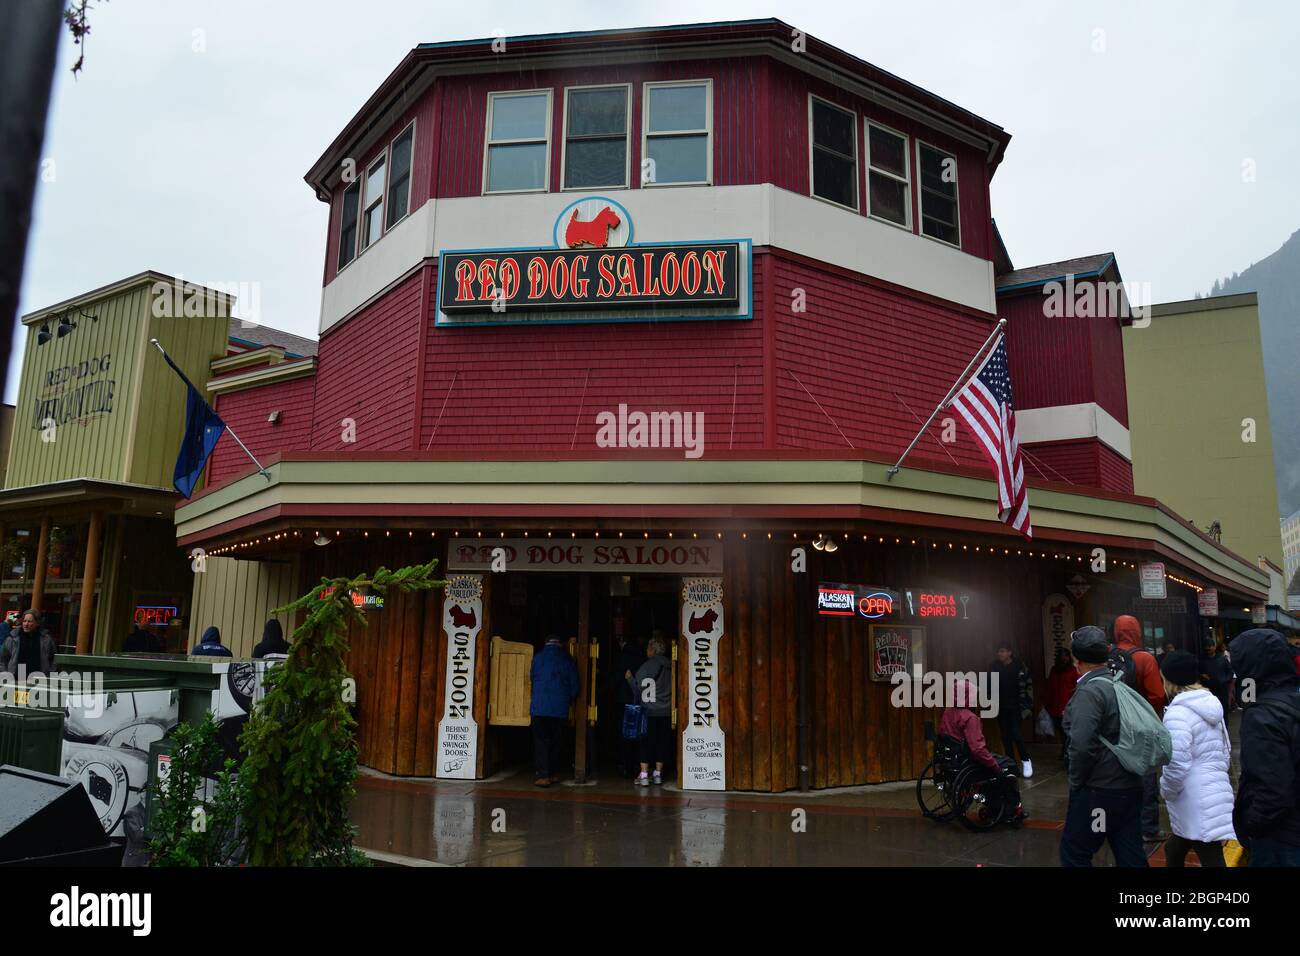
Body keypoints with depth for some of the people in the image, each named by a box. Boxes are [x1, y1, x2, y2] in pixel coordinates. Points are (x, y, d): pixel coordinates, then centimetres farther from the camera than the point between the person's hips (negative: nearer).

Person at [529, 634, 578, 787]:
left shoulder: (538, 657, 2)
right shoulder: (568, 660, 4)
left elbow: (533, 678, 14)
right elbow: (574, 687, 7)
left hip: (539, 706, -2)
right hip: (560, 709, 2)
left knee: (541, 741, 0)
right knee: (556, 741, 13)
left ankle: (543, 775, -7)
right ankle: (552, 773, 18)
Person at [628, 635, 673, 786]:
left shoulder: (647, 666, -10)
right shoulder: (671, 666, 1)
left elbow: (637, 687, -7)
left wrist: (629, 678, 9)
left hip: (649, 711, -3)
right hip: (666, 712, 3)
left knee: (646, 742, 3)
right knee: (662, 742, 10)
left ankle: (644, 775, 2)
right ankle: (658, 774, 15)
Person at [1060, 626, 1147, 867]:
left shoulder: (1089, 691, -17)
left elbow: (1082, 745, -24)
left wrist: (1076, 782, -10)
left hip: (1098, 790, -8)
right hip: (1130, 787, 8)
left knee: (1073, 853, 4)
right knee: (1131, 856, 14)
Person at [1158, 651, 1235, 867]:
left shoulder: (1178, 713, -19)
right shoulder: (1211, 706, 10)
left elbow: (1177, 765, -24)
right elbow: (1226, 749, 20)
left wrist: (1166, 791, -7)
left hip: (1196, 804, -9)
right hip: (1216, 792, 9)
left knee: (1212, 860, -3)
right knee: (1174, 851, 21)